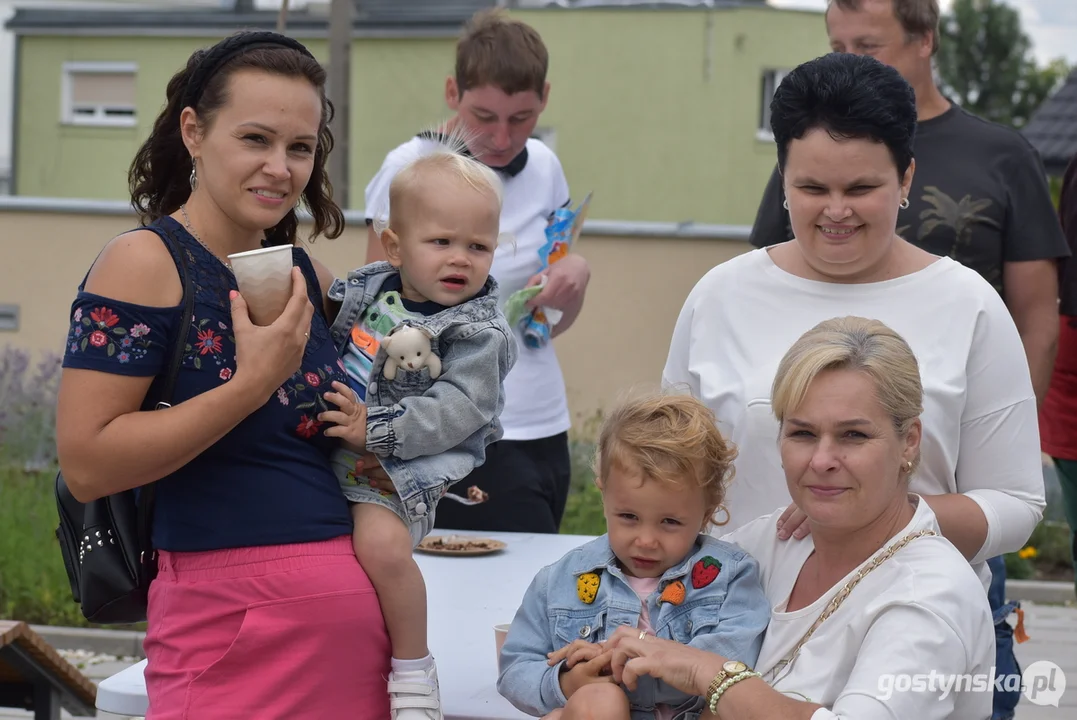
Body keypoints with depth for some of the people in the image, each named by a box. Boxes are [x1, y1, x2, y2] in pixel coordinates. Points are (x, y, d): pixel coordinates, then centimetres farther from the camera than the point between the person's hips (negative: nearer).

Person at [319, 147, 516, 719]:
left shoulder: (478, 333, -8)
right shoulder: (366, 291, 9)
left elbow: (457, 410, -18)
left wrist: (376, 431, -24)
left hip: (402, 463, -8)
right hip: (329, 447, 8)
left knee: (382, 543, -31)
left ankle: (413, 669, -12)